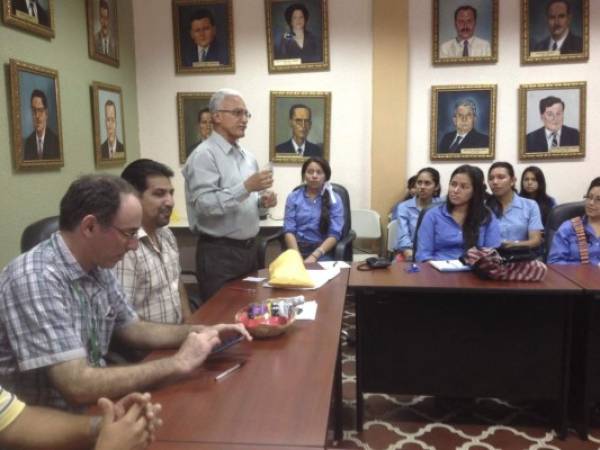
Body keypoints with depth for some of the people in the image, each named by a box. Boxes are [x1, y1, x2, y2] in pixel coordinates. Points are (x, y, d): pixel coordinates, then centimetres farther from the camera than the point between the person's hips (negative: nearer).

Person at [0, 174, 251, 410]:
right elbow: (78, 386, -30)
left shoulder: (97, 267, 0)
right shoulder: (35, 279, -25)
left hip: (91, 406, 7)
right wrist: (178, 364, -24)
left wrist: (199, 332, -1)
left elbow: (129, 328, 13)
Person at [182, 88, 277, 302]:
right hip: (219, 254, -7)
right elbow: (203, 205, -24)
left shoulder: (247, 156, 12)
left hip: (249, 249, 8)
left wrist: (262, 202, -2)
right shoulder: (204, 155, -12)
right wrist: (246, 187, -28)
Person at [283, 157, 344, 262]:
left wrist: (314, 256, -16)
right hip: (296, 249, 1)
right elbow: (289, 230, 1)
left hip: (322, 251, -1)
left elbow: (334, 234, -3)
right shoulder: (293, 197, 10)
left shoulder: (334, 199, 6)